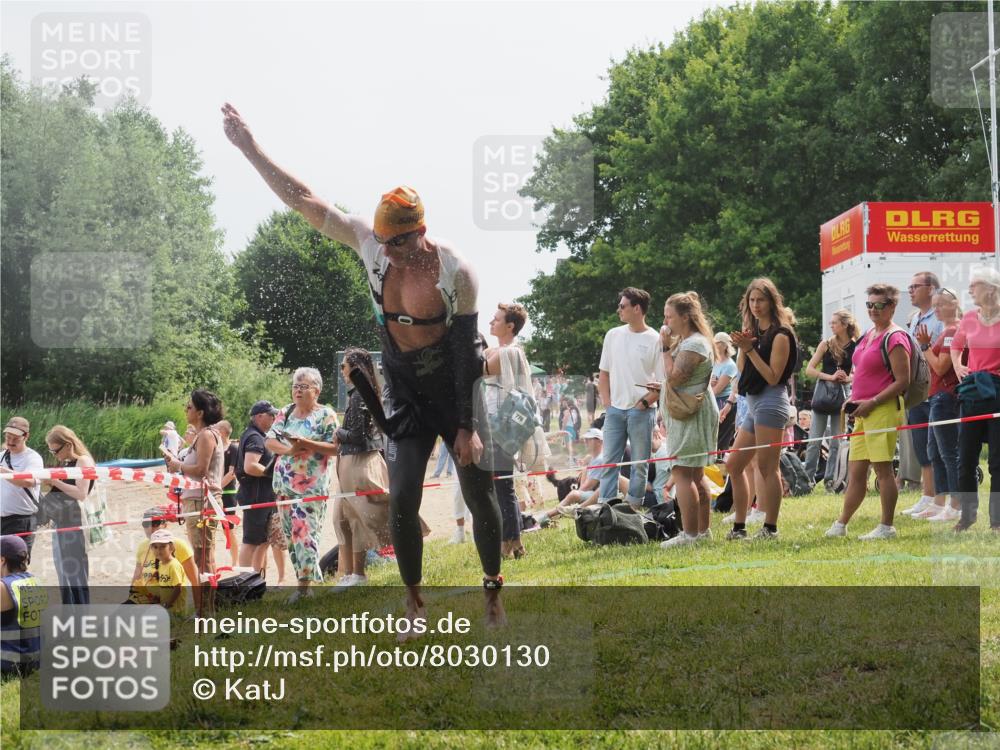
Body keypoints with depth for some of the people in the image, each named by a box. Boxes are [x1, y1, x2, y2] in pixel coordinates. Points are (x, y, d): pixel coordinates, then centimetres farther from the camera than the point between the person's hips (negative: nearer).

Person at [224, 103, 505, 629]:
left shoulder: (456, 273, -21)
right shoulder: (369, 243, -11)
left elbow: (465, 352, -16)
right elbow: (303, 200, -7)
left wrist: (466, 426, -15)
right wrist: (250, 148, -9)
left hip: (457, 392, -3)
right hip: (406, 398, 3)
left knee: (480, 497, 2)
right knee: (401, 501, -6)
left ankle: (493, 592, 21)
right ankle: (414, 605, 7)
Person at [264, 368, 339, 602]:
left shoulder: (326, 415, -3)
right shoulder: (285, 413, 12)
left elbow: (335, 448, -9)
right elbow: (269, 441, 6)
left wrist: (307, 444, -20)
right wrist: (288, 449, -13)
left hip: (312, 486, -6)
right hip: (284, 484, 6)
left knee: (305, 534, -12)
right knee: (291, 535, 7)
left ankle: (304, 586, -11)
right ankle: (309, 578, 14)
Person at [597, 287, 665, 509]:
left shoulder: (655, 340, -5)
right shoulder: (613, 335, 8)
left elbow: (663, 383, -5)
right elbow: (604, 374, 14)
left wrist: (643, 403, -11)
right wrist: (607, 403, 4)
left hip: (642, 411, -4)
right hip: (615, 409, 4)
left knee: (639, 463, 2)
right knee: (609, 462, 2)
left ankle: (633, 507, 7)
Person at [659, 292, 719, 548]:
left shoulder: (694, 344, -15)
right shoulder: (685, 342, 19)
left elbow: (674, 378, -22)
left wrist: (666, 348, -15)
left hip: (690, 416, -11)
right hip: (686, 414, 11)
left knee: (681, 472, -13)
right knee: (695, 475, 14)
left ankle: (690, 533, -17)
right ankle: (702, 530, 19)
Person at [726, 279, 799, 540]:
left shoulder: (780, 334, -8)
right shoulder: (754, 330, 16)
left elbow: (773, 377, -14)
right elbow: (742, 370, 13)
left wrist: (750, 349, -16)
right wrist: (743, 346, -3)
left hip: (771, 402, -9)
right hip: (753, 403, 9)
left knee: (767, 468, -8)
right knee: (734, 465, 10)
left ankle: (770, 528, -5)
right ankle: (739, 526, 15)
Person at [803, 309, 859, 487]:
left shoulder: (855, 346, 0)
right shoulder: (826, 344, -1)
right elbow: (809, 369, -4)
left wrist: (847, 378, -12)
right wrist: (830, 377, -16)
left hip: (843, 393, 1)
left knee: (837, 441, 3)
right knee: (815, 439, -2)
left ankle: (830, 479, 10)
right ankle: (807, 477, 3)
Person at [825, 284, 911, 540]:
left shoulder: (894, 338, -11)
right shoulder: (869, 335, 17)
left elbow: (902, 381, -15)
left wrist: (872, 402, -17)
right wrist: (854, 400, 13)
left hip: (884, 410, -9)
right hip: (863, 411, 9)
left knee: (882, 468, -4)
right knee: (855, 471, 11)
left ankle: (887, 526, 2)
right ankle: (840, 525, 16)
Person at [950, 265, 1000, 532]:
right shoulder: (969, 319, 7)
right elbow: (956, 346, 27)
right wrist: (958, 367, 10)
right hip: (972, 394, 5)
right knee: (965, 460, 6)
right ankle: (968, 514, 18)